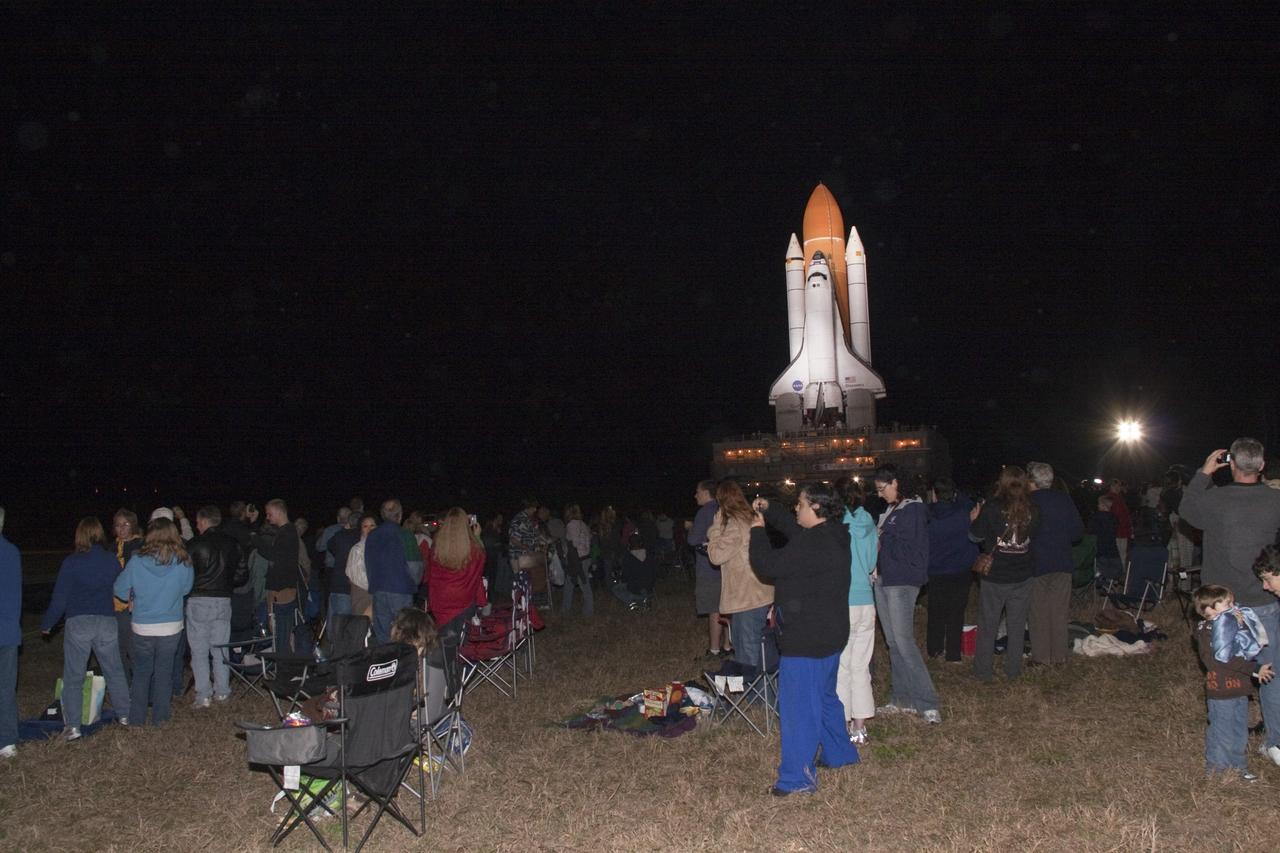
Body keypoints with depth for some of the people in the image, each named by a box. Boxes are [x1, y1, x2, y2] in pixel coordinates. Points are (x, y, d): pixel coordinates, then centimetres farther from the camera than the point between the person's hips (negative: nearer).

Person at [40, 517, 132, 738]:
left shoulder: (71, 562, -7)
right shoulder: (113, 562, 2)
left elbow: (59, 598, -4)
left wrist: (46, 624, 7)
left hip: (78, 623, -3)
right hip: (107, 623, 3)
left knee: (73, 677, 5)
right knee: (115, 671, 15)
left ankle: (72, 726, 4)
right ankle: (124, 715, 20)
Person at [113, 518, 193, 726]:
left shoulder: (136, 561, -11)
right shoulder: (183, 563, -11)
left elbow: (120, 590, -2)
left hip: (142, 628, 0)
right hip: (171, 626, 0)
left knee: (141, 672, 15)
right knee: (164, 671, 13)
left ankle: (137, 717, 18)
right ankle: (160, 716, 17)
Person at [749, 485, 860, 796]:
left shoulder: (812, 544, -25)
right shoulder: (833, 536, 7)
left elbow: (769, 565, -22)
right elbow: (792, 528, 24)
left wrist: (758, 530, -8)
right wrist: (769, 509, 15)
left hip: (806, 639, -11)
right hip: (830, 634, 11)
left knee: (798, 706, -3)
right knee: (824, 697, 26)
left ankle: (798, 777, 4)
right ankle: (840, 753, 40)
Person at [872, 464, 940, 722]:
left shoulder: (913, 509, -12)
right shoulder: (890, 510, 14)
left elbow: (913, 549, -18)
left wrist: (883, 541, -9)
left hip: (903, 582, -9)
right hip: (884, 580, 9)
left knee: (903, 640, -11)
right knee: (893, 642, 11)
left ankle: (927, 703, -6)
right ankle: (901, 699, 18)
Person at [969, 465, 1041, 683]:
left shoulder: (991, 508, -16)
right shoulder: (1032, 510, -6)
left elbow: (976, 536, -4)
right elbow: (1033, 535, 10)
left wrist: (974, 520, 15)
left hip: (994, 577, -2)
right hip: (1022, 577, 2)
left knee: (987, 626, 11)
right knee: (1017, 625, 15)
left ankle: (983, 671, 18)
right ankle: (1013, 669, 24)